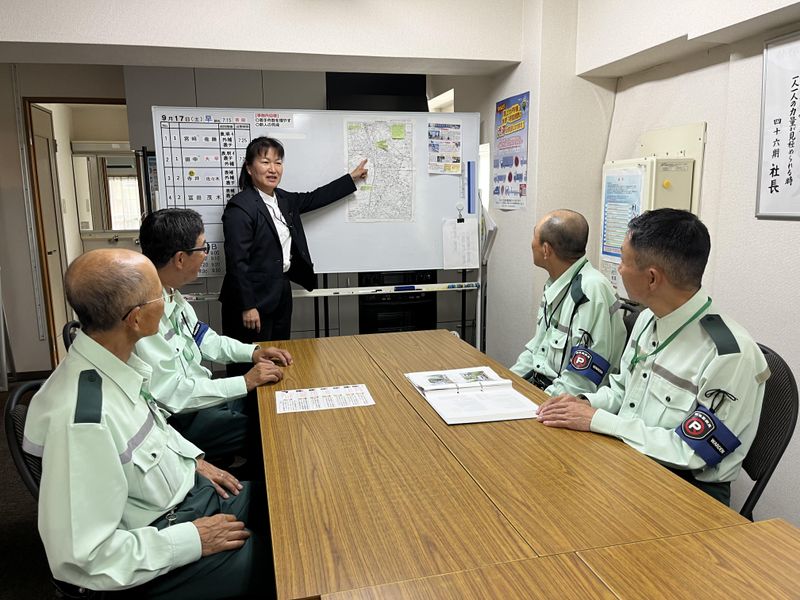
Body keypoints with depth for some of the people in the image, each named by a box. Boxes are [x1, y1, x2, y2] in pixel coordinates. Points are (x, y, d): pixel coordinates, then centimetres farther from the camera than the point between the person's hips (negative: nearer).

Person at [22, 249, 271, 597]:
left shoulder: (116, 360, -9)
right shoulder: (80, 418, -34)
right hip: (163, 546, -7)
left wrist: (194, 460, 4)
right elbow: (83, 557, -28)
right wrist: (193, 540, -21)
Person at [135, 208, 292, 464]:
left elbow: (202, 338, 14)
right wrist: (245, 383, -21)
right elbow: (171, 394, -26)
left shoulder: (170, 294, 0)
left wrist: (252, 352, 2)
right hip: (181, 419, -9)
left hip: (200, 393, 9)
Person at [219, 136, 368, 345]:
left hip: (282, 291, 9)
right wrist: (247, 307, -21)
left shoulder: (283, 199, 8)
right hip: (254, 298, -8)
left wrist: (352, 178, 27)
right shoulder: (240, 208, -18)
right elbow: (237, 262, -20)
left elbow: (313, 199, 23)